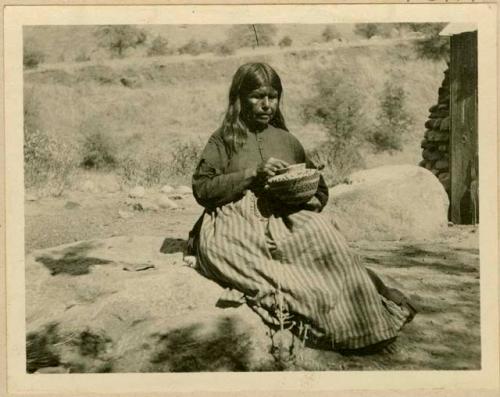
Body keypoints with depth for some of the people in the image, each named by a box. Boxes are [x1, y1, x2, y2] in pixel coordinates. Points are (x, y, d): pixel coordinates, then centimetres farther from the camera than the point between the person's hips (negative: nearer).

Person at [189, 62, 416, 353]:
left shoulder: (288, 141, 22)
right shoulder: (224, 140, 14)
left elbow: (320, 193, 24)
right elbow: (202, 189, 1)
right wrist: (253, 174, -8)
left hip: (285, 221, 2)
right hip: (235, 223, -2)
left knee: (321, 229, -33)